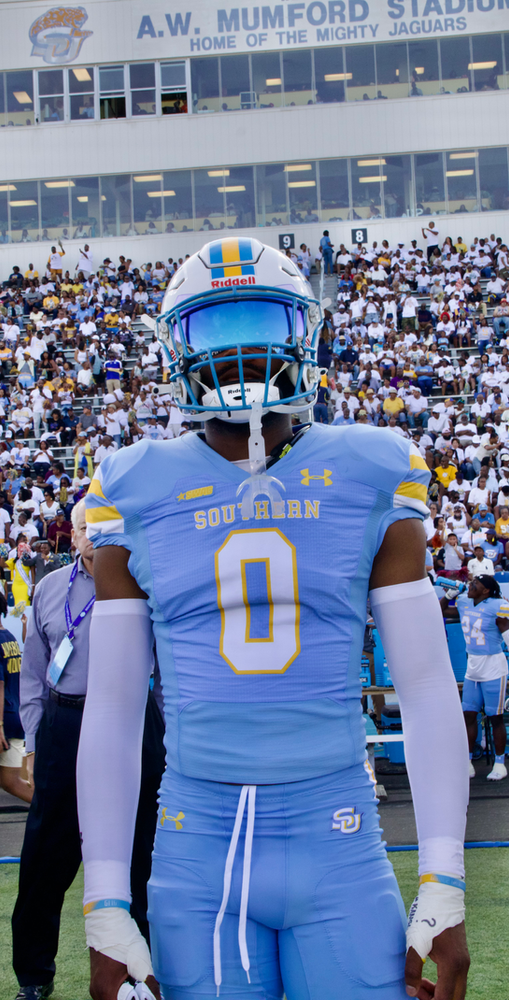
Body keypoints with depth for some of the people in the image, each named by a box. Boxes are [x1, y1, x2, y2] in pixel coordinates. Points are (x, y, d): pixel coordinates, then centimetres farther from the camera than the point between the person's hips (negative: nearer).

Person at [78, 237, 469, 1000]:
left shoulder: (368, 483, 3)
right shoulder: (140, 497, 4)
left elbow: (428, 687, 3)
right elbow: (112, 709, 6)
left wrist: (445, 890, -3)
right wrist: (106, 908, 1)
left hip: (337, 839, 0)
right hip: (199, 847, 1)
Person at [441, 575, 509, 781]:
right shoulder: (464, 603, 6)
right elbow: (441, 611, 18)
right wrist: (449, 595, 8)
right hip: (472, 667, 7)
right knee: (468, 715, 5)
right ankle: (467, 763, 11)